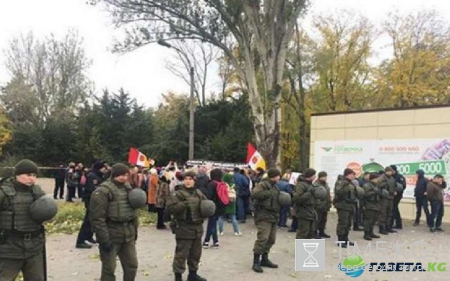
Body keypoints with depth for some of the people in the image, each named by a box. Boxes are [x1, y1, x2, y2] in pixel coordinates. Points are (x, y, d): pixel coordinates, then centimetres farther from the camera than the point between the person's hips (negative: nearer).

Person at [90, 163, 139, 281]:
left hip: (128, 235, 7)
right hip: (111, 235, -7)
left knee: (132, 265, 13)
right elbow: (97, 218, -19)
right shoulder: (103, 191, -14)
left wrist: (135, 231, 16)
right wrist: (104, 239, -21)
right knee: (109, 269, 3)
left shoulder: (128, 188, 9)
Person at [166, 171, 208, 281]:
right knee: (181, 254, -1)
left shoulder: (199, 193, 8)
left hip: (197, 228, 6)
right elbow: (169, 209, -19)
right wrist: (184, 204, -27)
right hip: (184, 228, -6)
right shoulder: (178, 194, -9)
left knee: (196, 253, 17)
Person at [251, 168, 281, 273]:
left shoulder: (275, 187, 20)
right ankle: (256, 262, -9)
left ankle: (264, 259, 24)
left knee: (271, 239, 11)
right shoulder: (262, 184, -10)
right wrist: (268, 193, -25)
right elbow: (254, 195, -26)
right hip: (264, 216, -9)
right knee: (262, 238, -16)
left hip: (273, 216, 9)